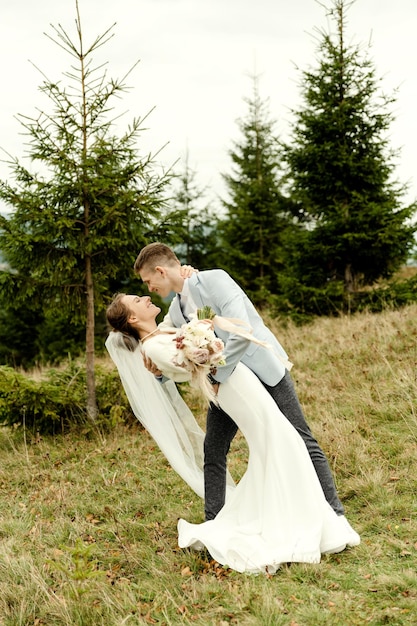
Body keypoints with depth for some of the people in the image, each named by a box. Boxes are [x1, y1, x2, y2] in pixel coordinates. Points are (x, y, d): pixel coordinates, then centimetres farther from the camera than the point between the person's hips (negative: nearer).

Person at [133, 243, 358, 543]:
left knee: (303, 444, -3)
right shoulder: (176, 310, 6)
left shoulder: (214, 280, -18)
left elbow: (241, 332, -28)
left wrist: (218, 378, -21)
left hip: (263, 370, -7)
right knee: (213, 453, 1)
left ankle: (336, 517, 6)